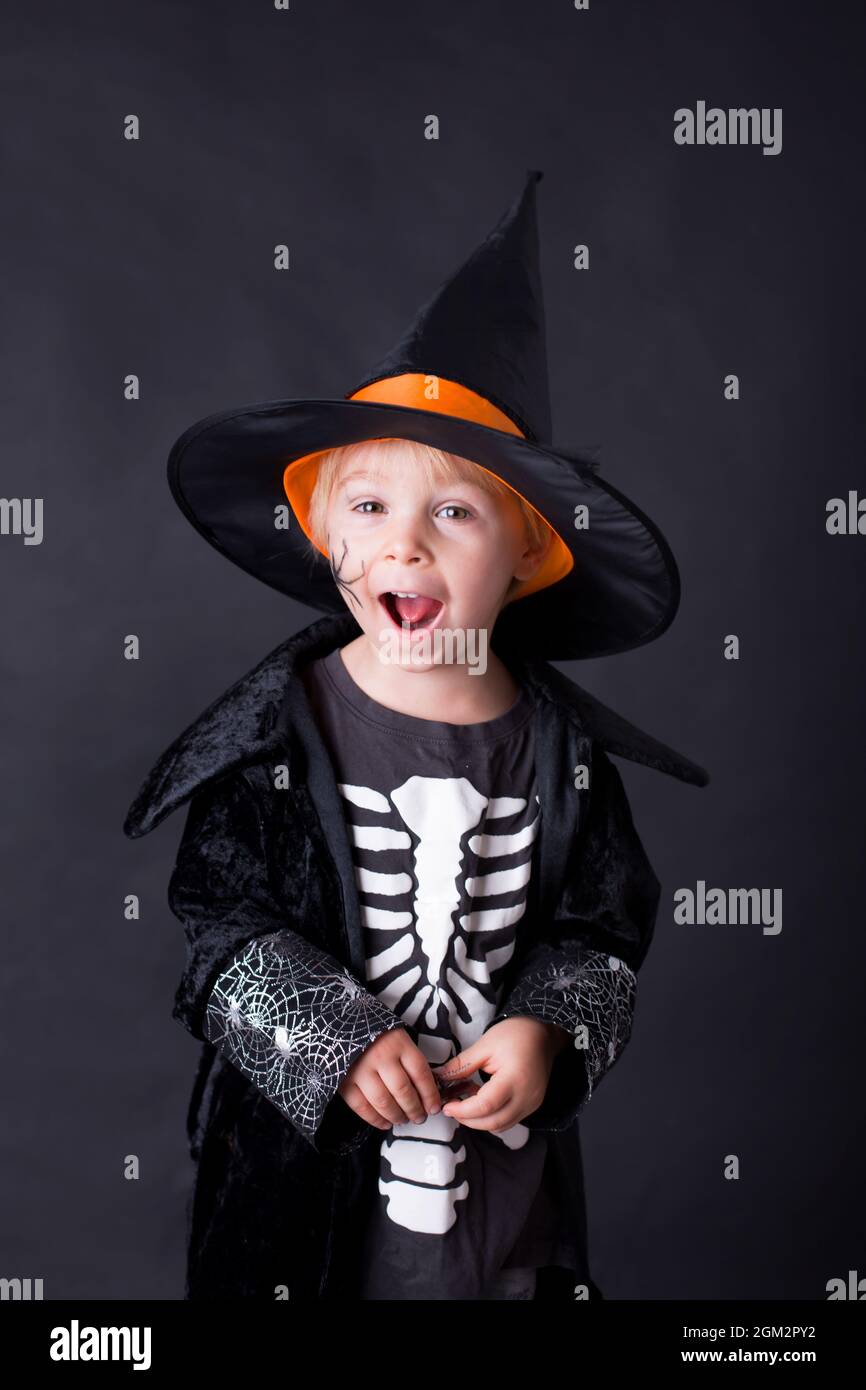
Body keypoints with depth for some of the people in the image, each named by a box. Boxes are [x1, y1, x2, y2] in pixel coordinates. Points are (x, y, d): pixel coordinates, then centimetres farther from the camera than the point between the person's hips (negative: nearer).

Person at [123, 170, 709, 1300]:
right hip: (306, 1148, -1)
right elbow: (218, 920, -8)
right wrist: (331, 1037, -18)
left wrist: (550, 1033, -16)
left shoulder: (557, 742, -7)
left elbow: (604, 923, 0)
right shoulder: (282, 727, -11)